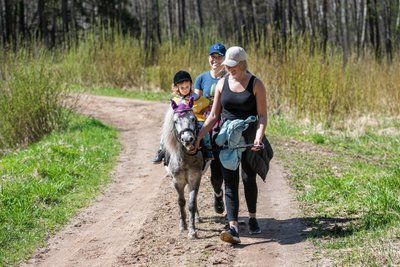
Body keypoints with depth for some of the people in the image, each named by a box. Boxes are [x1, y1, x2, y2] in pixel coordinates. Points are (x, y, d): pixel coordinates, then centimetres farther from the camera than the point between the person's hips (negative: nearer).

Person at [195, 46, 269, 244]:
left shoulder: (256, 84, -6)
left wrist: (258, 138, -23)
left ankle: (252, 218, 31)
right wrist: (199, 137, 0)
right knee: (230, 182, -6)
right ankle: (233, 228, -12)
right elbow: (214, 115, 8)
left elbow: (262, 116, -8)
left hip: (250, 139, -2)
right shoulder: (222, 84, 4)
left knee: (248, 179, 10)